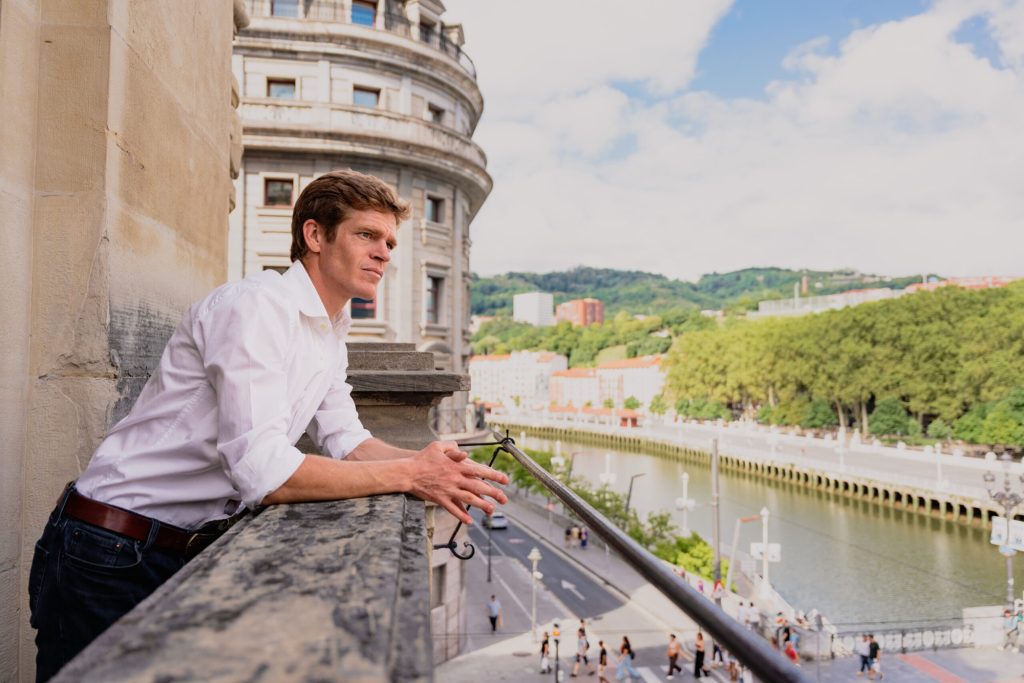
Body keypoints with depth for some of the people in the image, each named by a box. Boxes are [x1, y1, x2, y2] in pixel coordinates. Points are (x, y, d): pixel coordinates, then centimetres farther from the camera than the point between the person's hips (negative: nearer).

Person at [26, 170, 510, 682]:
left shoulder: (331, 336, 8)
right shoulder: (256, 306, -23)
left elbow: (346, 442, 6)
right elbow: (263, 472, -31)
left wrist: (426, 463, -12)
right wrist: (408, 475, -27)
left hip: (197, 547, 8)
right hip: (112, 557, -8)